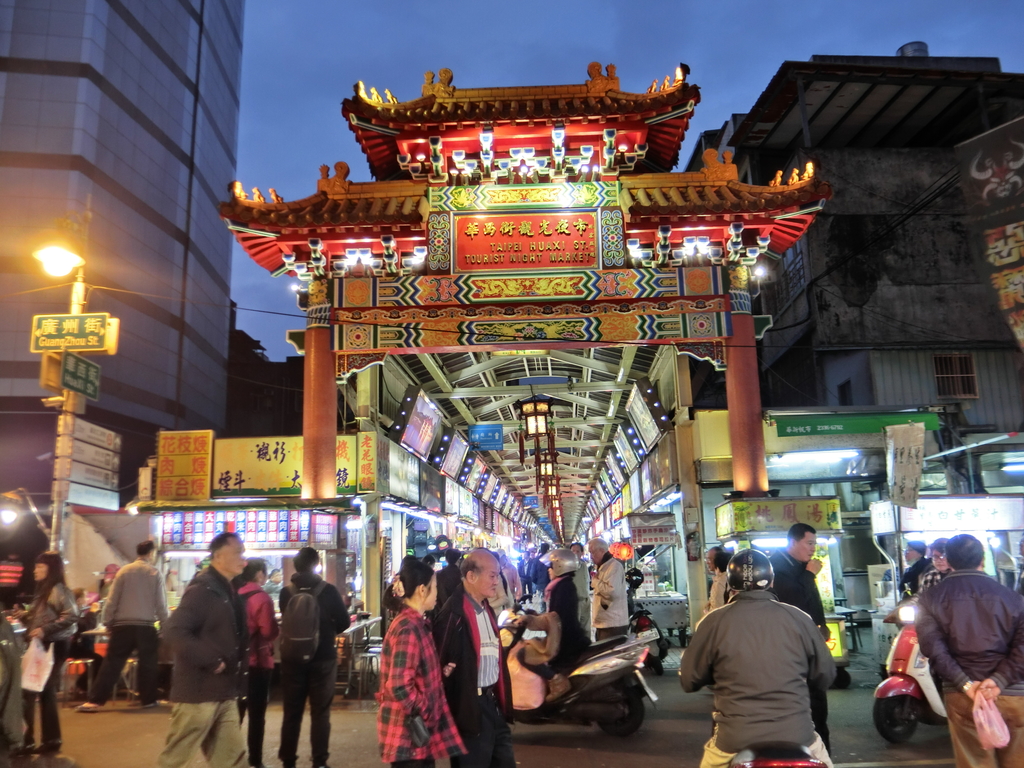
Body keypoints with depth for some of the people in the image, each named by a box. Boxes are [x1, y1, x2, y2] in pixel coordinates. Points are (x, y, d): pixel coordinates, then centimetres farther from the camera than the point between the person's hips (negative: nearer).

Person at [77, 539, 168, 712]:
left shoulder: (124, 571, 3)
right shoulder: (155, 574, -2)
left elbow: (112, 600, 2)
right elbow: (160, 604, -1)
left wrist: (108, 623, 11)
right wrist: (165, 624, 10)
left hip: (123, 625, 2)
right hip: (146, 626, -2)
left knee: (112, 663, 5)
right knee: (148, 664, 11)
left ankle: (95, 701, 3)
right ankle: (147, 700, 15)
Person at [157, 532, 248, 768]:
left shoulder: (229, 592, 13)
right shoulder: (202, 590, -15)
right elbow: (173, 632, -25)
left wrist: (238, 681, 12)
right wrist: (211, 661, -22)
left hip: (224, 694, 9)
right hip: (198, 692, -9)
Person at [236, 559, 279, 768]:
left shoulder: (236, 595, 3)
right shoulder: (262, 598, -16)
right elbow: (270, 632, -19)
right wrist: (277, 625, 1)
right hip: (258, 661, -6)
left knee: (236, 711, 17)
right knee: (257, 713, 4)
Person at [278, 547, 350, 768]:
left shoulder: (286, 592, -4)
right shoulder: (329, 590, -10)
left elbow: (284, 622, 9)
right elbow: (343, 622, -5)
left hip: (292, 658, 2)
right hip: (322, 658, -2)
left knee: (291, 712, 11)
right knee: (320, 712, 5)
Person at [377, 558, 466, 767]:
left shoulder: (415, 624, 10)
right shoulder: (408, 629, -21)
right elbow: (400, 687, -27)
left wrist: (441, 672, 5)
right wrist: (426, 711, -14)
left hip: (419, 728, 9)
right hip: (410, 731, -9)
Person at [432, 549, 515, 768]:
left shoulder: (486, 609, 11)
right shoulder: (453, 614, -20)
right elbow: (437, 661, -22)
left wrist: (501, 698, 12)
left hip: (492, 701, 9)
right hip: (470, 706, -9)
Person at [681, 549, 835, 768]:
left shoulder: (714, 622, -6)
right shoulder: (799, 618, -3)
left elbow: (689, 681, 2)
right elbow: (825, 677, 7)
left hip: (734, 742, -1)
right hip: (797, 738, 1)